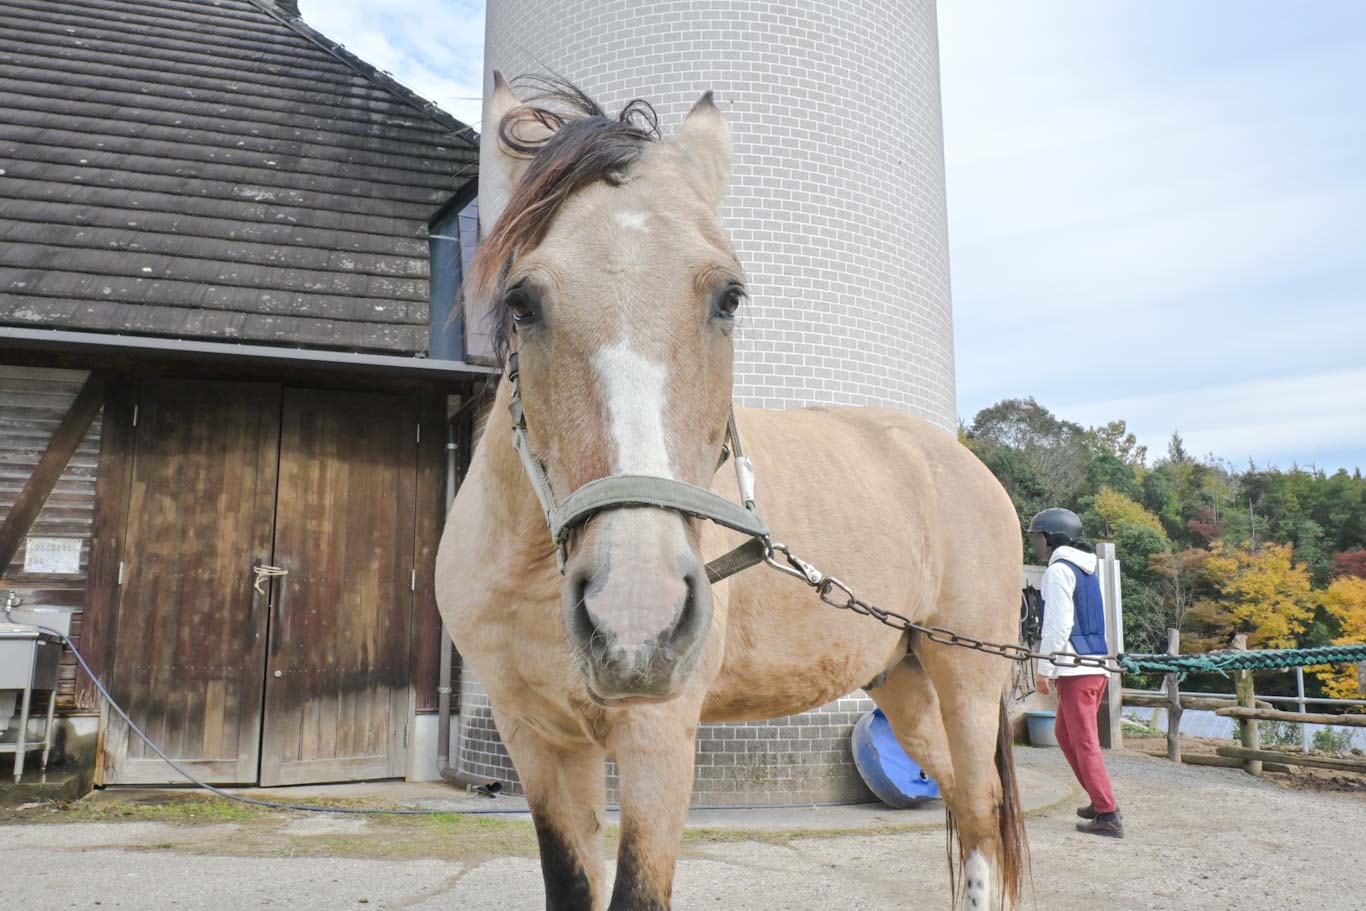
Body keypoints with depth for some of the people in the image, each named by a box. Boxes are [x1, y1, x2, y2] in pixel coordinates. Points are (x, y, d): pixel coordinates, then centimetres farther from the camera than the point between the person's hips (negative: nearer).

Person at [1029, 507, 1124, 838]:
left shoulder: (1059, 570, -10)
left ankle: (1108, 815, -4)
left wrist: (1045, 668, -12)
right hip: (1096, 664, 9)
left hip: (1075, 667, -9)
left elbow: (1059, 625, -17)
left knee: (1085, 741, -5)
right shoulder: (1086, 568, 18)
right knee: (1064, 733, 19)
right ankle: (1100, 799, 22)